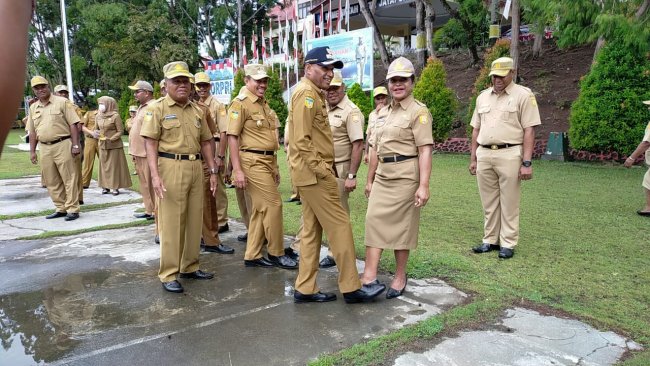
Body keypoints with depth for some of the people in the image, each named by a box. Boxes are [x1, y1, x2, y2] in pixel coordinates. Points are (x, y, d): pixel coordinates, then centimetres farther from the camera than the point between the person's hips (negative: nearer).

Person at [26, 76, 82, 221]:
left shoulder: (62, 102, -1)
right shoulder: (33, 108, 14)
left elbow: (73, 124, -5)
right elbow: (32, 132, 17)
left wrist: (75, 145, -12)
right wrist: (32, 151, 12)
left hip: (63, 145, -6)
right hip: (44, 148, 6)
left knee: (69, 178, -3)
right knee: (51, 181, 10)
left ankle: (72, 209, 2)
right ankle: (61, 208, 20)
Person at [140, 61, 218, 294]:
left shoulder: (197, 111, 15)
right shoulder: (157, 108, -1)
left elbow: (206, 142, 17)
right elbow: (150, 143, -7)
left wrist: (212, 171, 12)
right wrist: (155, 175, -17)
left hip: (195, 168, 6)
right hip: (171, 167, -5)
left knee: (195, 220, 10)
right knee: (171, 222, -2)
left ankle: (190, 266, 24)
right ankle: (168, 274, 7)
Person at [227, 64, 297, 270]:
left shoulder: (263, 104, 18)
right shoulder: (240, 103, -8)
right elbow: (232, 137, -14)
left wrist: (275, 167, 22)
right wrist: (237, 170, -20)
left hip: (267, 161, 9)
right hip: (253, 162, -9)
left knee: (259, 210, 11)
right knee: (273, 204, -7)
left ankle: (253, 256, 19)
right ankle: (276, 253, 7)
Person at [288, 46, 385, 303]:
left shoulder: (313, 94, 20)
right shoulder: (307, 93, -12)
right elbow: (302, 140, -21)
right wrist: (321, 169, -18)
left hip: (311, 174, 10)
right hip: (314, 173, -10)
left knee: (312, 230, 11)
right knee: (339, 226, -5)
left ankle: (305, 289, 18)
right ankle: (351, 288, 4)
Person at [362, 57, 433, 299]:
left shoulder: (418, 111, -6)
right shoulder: (383, 113, 16)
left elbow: (425, 150, -14)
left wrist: (423, 185, -20)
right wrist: (369, 180, 19)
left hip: (405, 177, -7)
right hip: (382, 176, 7)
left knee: (402, 226, 3)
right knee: (374, 221, 0)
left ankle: (400, 277, 19)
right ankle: (369, 275, 2)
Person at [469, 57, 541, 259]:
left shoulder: (523, 95, -2)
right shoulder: (483, 96, 14)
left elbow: (529, 130, -7)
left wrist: (527, 162, -13)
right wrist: (473, 158, 14)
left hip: (509, 154, -5)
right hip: (484, 154, 5)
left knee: (509, 203, 2)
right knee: (489, 202, 11)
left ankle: (508, 243, 12)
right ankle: (490, 240, 22)